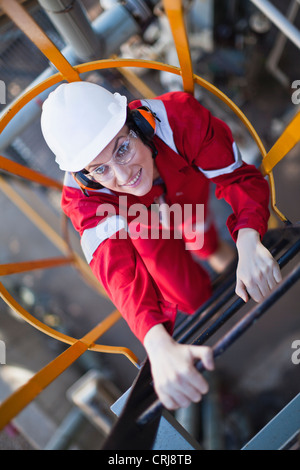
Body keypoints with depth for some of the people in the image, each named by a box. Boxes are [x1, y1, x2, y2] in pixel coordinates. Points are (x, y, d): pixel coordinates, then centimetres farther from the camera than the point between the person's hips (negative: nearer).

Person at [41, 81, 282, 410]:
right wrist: (159, 347, -71)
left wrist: (248, 243, -60)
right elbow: (117, 269, -53)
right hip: (142, 223, -1)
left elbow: (240, 178, -40)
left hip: (190, 185, 2)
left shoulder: (178, 115, -44)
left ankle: (212, 248, 56)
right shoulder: (82, 197, -42)